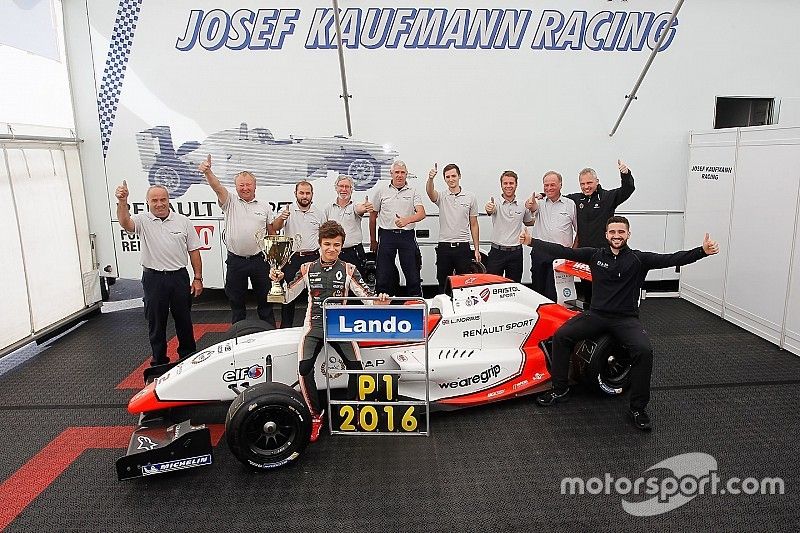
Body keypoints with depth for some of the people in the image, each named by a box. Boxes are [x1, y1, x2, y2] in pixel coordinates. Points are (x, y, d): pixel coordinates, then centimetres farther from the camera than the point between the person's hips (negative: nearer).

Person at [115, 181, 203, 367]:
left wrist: (198, 278, 1)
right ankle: (159, 361, 23)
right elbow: (125, 223, -25)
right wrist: (122, 202, -43)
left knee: (184, 320, 12)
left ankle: (188, 356, 29)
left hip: (179, 277, 1)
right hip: (153, 279, -1)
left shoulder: (183, 221, 3)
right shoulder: (143, 221, -1)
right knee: (156, 322, 9)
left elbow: (194, 251, 4)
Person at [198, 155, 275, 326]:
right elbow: (217, 187, -18)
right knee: (236, 301, 10)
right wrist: (208, 172, -38)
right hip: (235, 261, 0)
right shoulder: (230, 202, 1)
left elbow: (272, 233, 9)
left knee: (265, 299, 9)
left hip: (259, 260, 0)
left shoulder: (264, 207, 5)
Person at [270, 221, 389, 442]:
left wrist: (379, 300, -25)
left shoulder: (348, 270, 5)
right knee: (304, 367, -26)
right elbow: (287, 297, 11)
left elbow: (366, 296, -3)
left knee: (356, 366, -24)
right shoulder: (307, 269, 8)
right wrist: (279, 281, -8)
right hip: (314, 325, 1)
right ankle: (315, 415, -5)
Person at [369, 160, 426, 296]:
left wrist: (407, 220, -29)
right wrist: (373, 240, 14)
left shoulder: (413, 192, 5)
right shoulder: (382, 192, 8)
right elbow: (373, 216, 14)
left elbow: (421, 213, -9)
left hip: (407, 236, 0)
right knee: (383, 276, 3)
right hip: (386, 235, 1)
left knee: (413, 276, 2)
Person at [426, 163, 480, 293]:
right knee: (443, 284, 7)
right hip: (444, 247, 0)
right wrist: (430, 178, -44)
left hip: (463, 247, 0)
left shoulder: (470, 197, 5)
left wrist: (477, 249, 5)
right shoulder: (441, 197, 3)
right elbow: (430, 192, -22)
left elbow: (473, 224, 8)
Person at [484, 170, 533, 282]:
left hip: (516, 253, 3)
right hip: (497, 252, -2)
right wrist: (489, 209, -51)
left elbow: (529, 222, 22)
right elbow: (490, 210, -28)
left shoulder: (523, 205, 6)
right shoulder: (496, 203, -4)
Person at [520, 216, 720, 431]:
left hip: (626, 319, -2)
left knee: (644, 351, -28)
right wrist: (531, 241, -4)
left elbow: (672, 259, -13)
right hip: (596, 315, 2)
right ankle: (560, 390, 3)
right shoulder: (595, 255, 3)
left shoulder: (639, 259, -2)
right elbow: (563, 251, 1)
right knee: (561, 335, -15)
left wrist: (702, 251, -29)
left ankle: (638, 408, -8)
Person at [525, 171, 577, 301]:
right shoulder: (540, 202, 7)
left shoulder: (570, 204, 7)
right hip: (539, 252, 2)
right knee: (538, 287, 11)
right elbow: (533, 208, -19)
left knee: (554, 291, -4)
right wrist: (531, 205, -44)